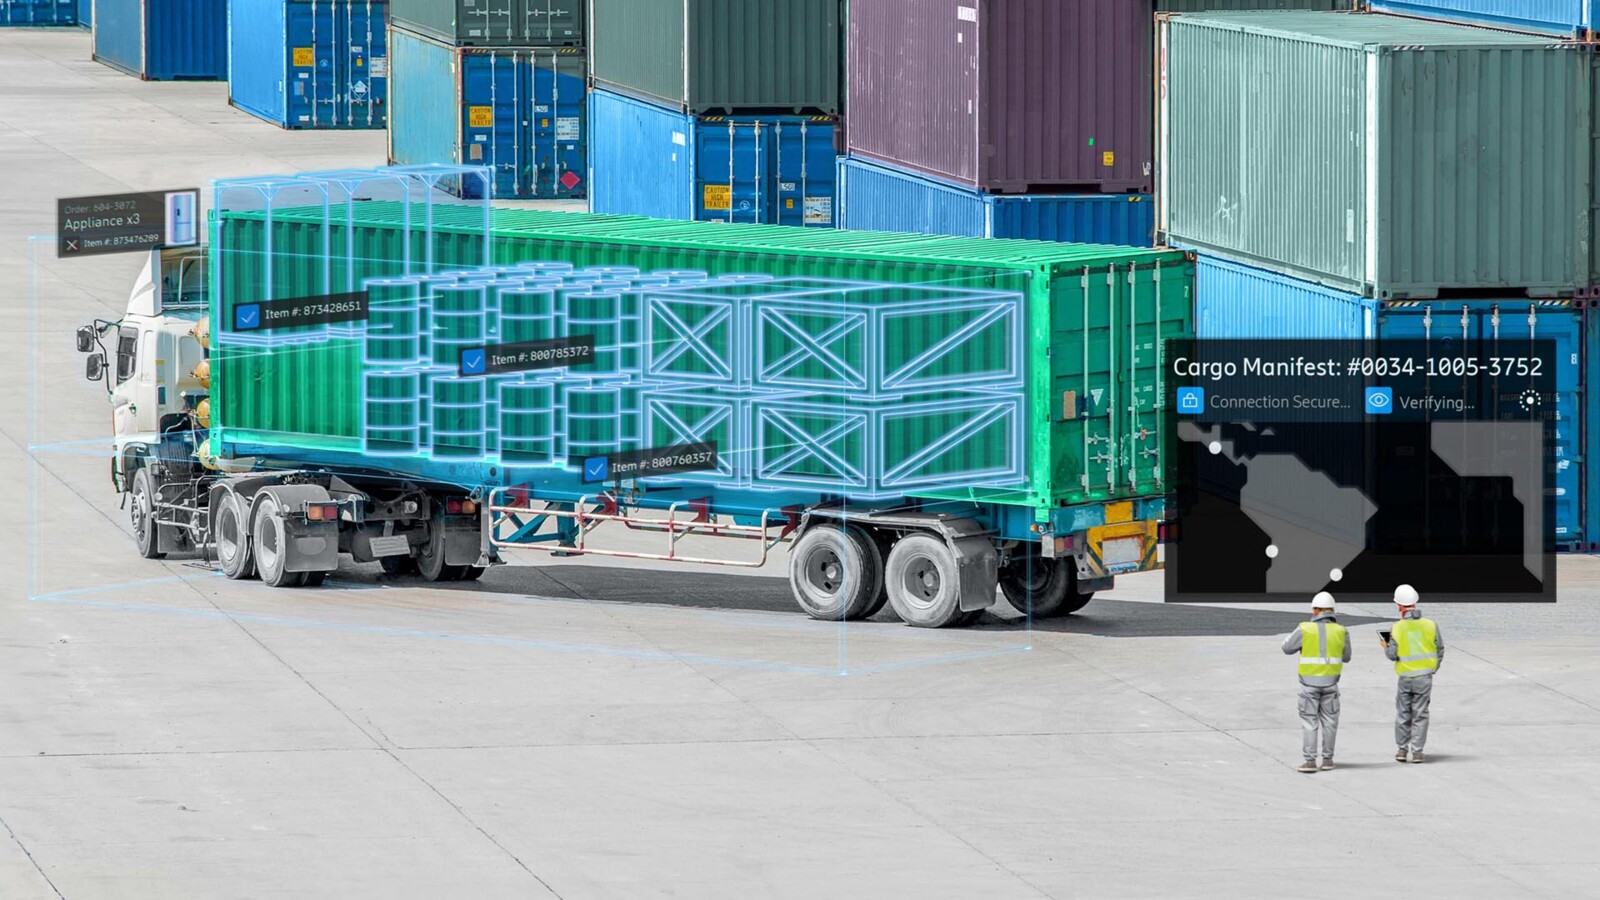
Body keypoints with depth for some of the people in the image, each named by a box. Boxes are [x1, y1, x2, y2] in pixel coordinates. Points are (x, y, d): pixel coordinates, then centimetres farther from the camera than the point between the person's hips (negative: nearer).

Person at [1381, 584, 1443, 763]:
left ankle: (1401, 749, 17)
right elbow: (1440, 649, 2)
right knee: (1420, 714, 6)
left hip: (1405, 676, -1)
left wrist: (1385, 646, 14)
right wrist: (1435, 667, 18)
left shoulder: (1397, 628, -11)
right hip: (1425, 677, 1)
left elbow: (1392, 654, -8)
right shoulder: (1430, 625, -6)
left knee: (1403, 714, 13)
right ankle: (1417, 751, 5)